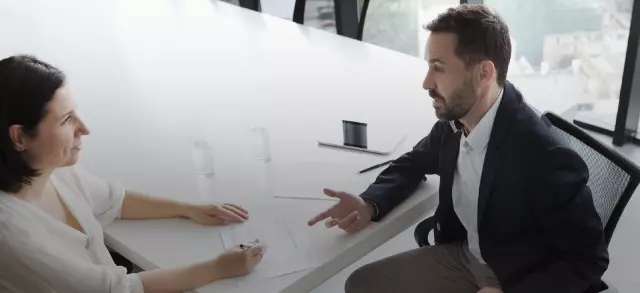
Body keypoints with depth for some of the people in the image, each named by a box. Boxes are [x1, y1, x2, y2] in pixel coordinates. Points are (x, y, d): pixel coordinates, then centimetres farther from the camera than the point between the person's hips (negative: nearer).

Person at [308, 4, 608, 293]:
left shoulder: (546, 157, -30)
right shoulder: (454, 120, -11)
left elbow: (589, 259, -18)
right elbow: (413, 163, 8)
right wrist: (370, 204, -11)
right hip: (462, 253, 6)